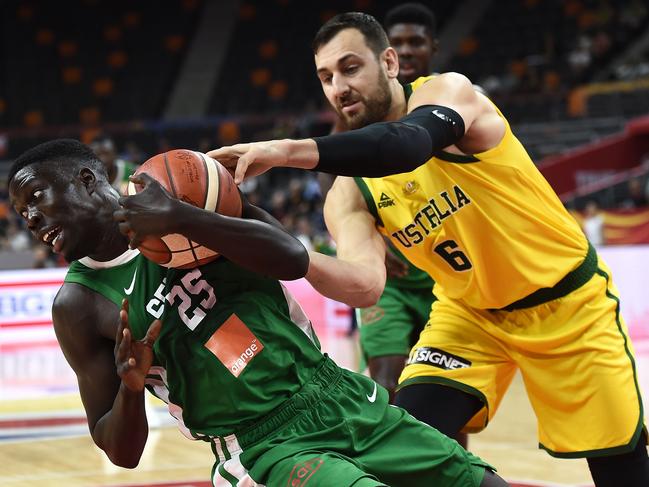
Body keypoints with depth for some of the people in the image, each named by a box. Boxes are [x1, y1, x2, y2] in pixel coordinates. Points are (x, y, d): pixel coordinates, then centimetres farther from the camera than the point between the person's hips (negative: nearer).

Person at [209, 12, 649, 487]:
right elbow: (364, 281, -27)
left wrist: (288, 151, -57)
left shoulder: (447, 92, -22)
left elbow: (409, 145, -46)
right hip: (470, 312, 4)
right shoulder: (349, 194, -9)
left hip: (567, 299, -4)